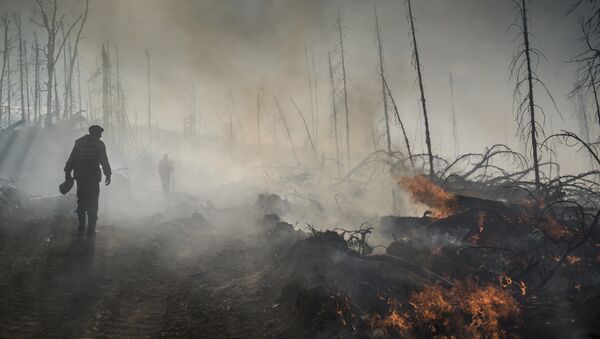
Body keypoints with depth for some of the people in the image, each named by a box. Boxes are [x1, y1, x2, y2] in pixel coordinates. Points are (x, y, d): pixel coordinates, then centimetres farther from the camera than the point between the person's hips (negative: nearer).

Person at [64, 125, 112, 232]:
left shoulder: (79, 142, 8)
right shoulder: (99, 145, -5)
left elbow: (71, 159, 10)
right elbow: (104, 162, -5)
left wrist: (68, 173, 14)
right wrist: (108, 175, 3)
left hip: (80, 176, 4)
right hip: (93, 178, -4)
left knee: (81, 201, 13)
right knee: (92, 203, 1)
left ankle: (81, 225, 16)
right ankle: (91, 227, 1)